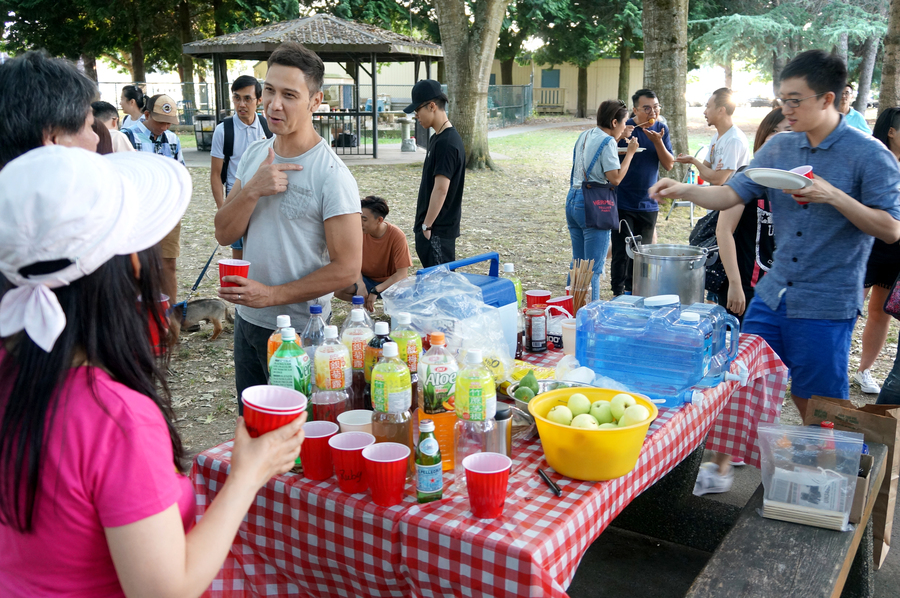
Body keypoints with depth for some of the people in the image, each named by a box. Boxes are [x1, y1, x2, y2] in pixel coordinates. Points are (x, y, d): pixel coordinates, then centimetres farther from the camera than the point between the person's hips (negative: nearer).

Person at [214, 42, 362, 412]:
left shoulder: (331, 175, -18)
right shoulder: (254, 155, 4)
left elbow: (347, 269, -19)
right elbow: (224, 234, 0)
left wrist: (273, 294, -21)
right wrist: (252, 190, -17)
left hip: (300, 329, -6)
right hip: (247, 320, 7)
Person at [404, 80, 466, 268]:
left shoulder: (447, 143, -19)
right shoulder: (437, 138, 12)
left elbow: (441, 189, -22)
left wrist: (427, 225, -17)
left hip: (438, 230, -10)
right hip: (431, 225, 10)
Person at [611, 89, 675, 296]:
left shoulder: (661, 128, 4)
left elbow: (669, 165, 1)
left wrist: (658, 141, -15)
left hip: (648, 205, 4)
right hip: (623, 204, -4)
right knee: (622, 254, -4)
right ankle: (618, 295, 7)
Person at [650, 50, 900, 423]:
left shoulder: (868, 155, -9)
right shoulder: (778, 148, 7)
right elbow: (730, 195, 3)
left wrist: (834, 196, -23)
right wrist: (683, 190, -14)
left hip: (826, 305, -5)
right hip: (772, 295, 6)